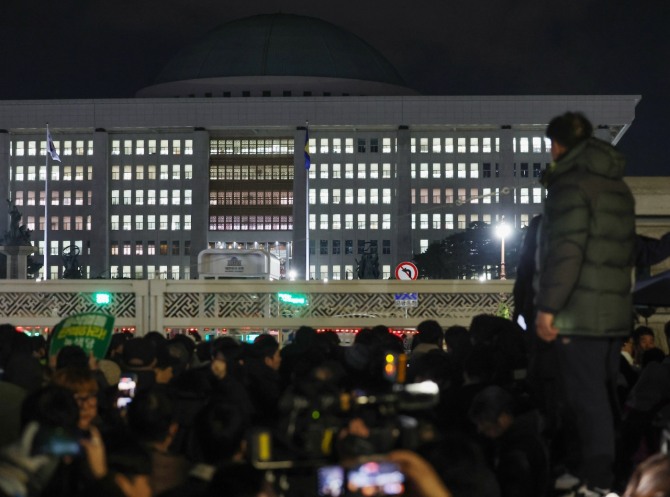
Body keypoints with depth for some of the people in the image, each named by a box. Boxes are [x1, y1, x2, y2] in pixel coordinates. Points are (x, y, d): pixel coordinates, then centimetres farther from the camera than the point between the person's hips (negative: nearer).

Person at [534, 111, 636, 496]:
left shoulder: (571, 182, -10)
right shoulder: (618, 186, 16)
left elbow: (566, 250, -18)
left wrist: (548, 306, -16)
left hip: (580, 312, -8)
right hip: (616, 309, 8)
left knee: (588, 398, -7)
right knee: (604, 396, 13)